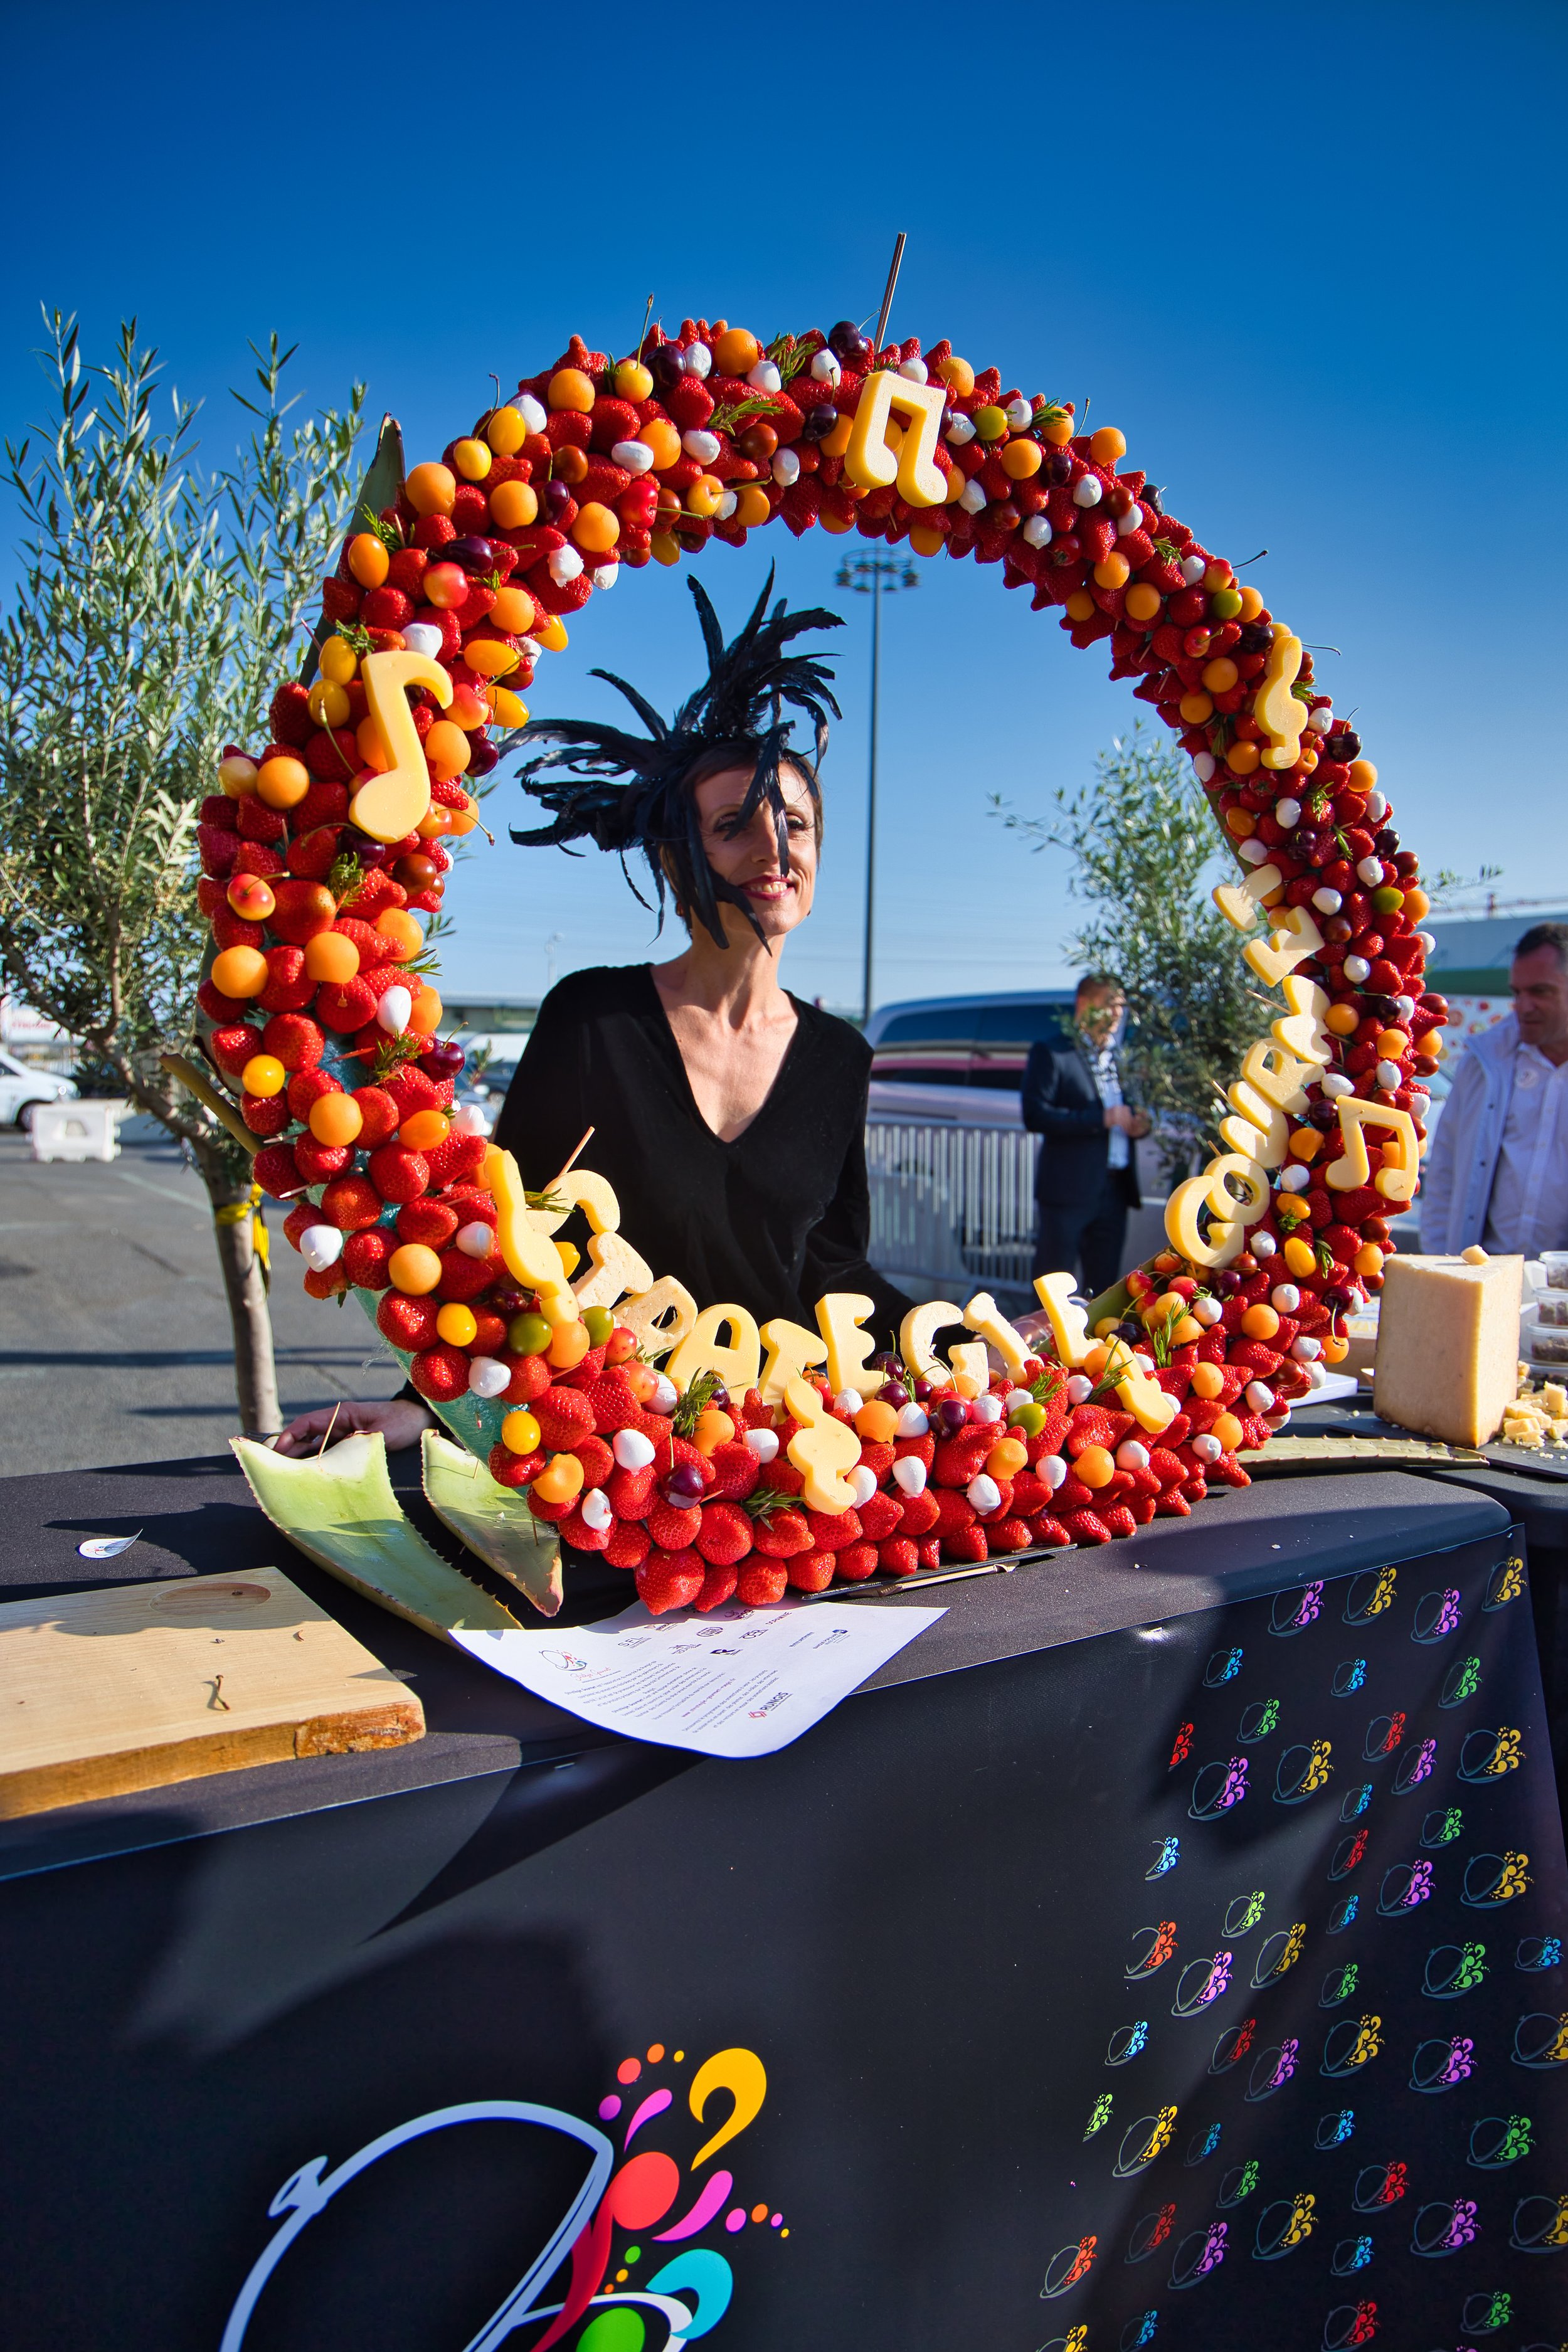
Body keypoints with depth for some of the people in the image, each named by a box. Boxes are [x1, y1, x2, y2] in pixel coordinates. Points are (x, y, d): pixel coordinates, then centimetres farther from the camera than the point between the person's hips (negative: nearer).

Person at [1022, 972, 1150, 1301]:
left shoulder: (1120, 1055, 18)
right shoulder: (1051, 1052, -4)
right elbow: (1035, 1116, -16)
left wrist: (1138, 1124, 2)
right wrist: (1101, 1119, -19)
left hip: (1115, 1190, 7)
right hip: (1068, 1188, -7)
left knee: (1105, 1284, 11)